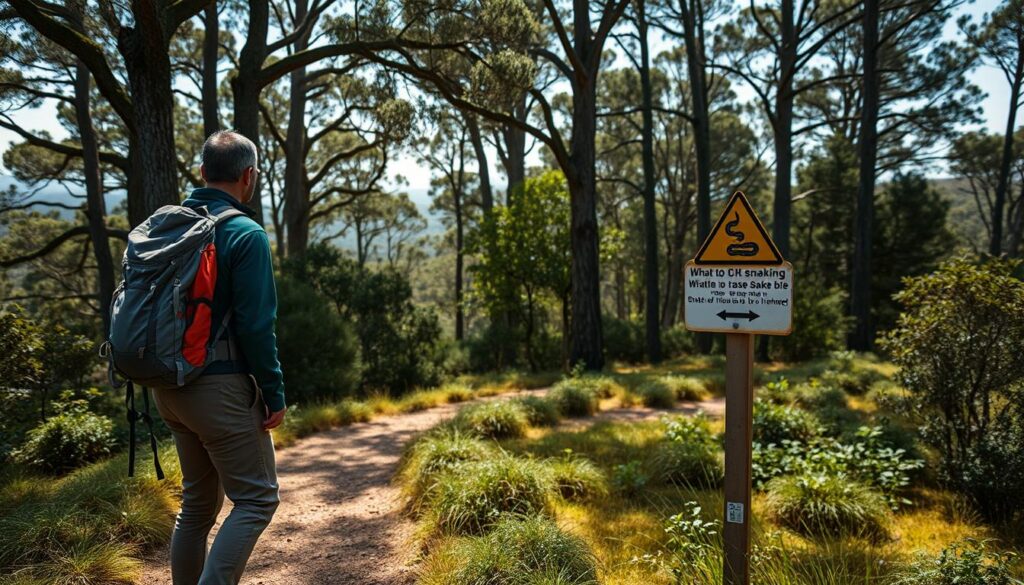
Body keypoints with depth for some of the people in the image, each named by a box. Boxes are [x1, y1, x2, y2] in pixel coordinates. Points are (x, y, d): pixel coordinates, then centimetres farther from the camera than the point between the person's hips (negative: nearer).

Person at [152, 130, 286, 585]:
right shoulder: (246, 235, -14)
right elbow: (255, 326, -17)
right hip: (219, 388, -8)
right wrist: (274, 394, -10)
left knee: (197, 501, 19)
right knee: (256, 499, 3)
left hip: (168, 387, 8)